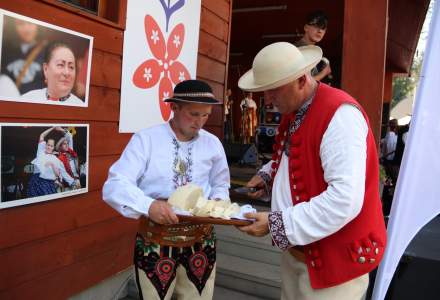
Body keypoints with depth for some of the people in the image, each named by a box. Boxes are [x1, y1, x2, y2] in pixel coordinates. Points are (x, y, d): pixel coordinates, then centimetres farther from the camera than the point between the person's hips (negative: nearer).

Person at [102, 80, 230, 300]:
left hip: (201, 242, 4)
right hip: (155, 243, -3)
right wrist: (148, 206, -34)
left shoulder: (213, 143, 4)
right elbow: (114, 185, -16)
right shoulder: (145, 139, -10)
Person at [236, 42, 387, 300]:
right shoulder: (294, 111, 6)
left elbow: (346, 199, -30)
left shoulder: (340, 114, -23)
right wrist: (268, 174, 4)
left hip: (335, 258, -8)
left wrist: (277, 224, -25)